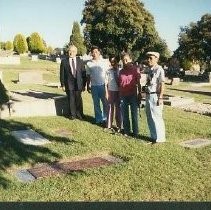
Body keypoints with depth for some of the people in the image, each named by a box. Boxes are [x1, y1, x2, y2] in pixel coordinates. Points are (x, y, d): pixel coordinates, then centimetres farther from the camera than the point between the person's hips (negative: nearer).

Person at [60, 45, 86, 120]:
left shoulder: (80, 61, 6)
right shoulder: (64, 61, 2)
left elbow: (83, 73, 6)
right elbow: (62, 74, 1)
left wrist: (84, 84, 2)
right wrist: (62, 85, -4)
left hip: (78, 84, 1)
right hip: (69, 84, -1)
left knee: (78, 100, 6)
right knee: (71, 100, 5)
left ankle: (79, 114, 20)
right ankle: (72, 115, 19)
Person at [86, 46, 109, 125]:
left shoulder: (105, 62, -1)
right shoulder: (89, 64, 3)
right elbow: (88, 76, 9)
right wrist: (88, 86, 7)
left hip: (103, 85, -1)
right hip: (94, 86, 1)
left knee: (105, 103, 2)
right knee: (96, 104, 8)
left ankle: (105, 119, 16)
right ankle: (98, 119, 18)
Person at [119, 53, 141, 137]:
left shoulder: (135, 69, -3)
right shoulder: (121, 71, 8)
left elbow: (138, 83, -1)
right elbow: (119, 83, 12)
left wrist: (139, 93, -5)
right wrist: (119, 95, 7)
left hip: (133, 95, -3)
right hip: (123, 95, 4)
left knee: (134, 114, 4)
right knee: (124, 115, 9)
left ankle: (135, 132, 14)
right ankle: (126, 131, 21)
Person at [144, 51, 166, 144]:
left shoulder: (159, 69, -11)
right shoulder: (148, 69, 11)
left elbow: (162, 84, -14)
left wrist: (160, 98, -17)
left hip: (155, 95, -8)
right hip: (148, 95, 8)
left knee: (156, 117, -3)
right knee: (149, 117, 15)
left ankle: (160, 138, 10)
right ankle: (153, 136, 29)